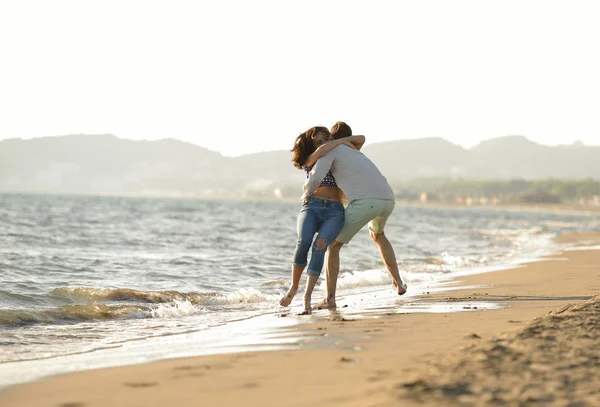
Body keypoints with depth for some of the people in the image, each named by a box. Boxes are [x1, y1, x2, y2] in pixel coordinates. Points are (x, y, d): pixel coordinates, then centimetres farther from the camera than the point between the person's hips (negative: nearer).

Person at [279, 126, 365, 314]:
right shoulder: (308, 161, 20)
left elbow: (361, 139, 27)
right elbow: (321, 151, -3)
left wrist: (339, 140, 19)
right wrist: (341, 141, 7)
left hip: (335, 212, 1)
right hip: (311, 207, -1)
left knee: (319, 246, -31)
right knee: (304, 242, -33)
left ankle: (307, 297, -30)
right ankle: (293, 287, -11)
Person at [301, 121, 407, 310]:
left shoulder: (330, 149, 15)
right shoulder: (358, 155, 39)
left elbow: (316, 177, 0)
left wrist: (307, 194, 21)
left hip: (364, 201, -7)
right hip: (388, 200, 7)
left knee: (333, 245, 7)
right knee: (376, 234, 40)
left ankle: (330, 298, -3)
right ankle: (398, 283, 39)